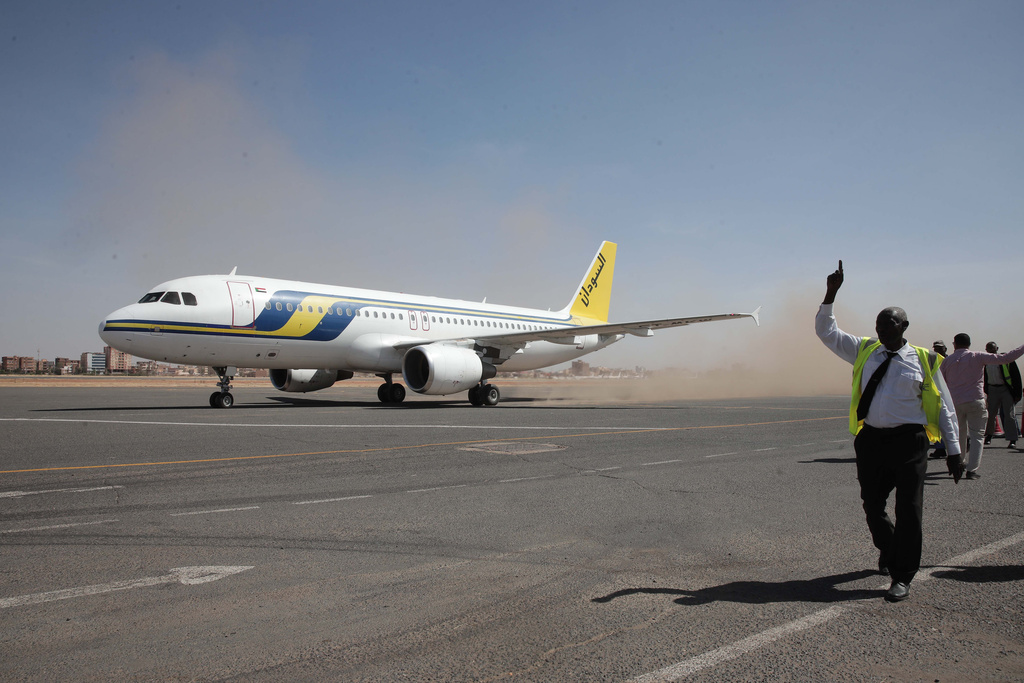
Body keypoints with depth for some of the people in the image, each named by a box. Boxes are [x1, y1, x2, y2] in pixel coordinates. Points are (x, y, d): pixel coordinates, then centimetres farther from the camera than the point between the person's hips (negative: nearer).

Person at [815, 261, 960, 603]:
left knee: (909, 509, -4)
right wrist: (830, 294, -3)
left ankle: (902, 577, 7)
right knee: (872, 504, 14)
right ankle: (888, 551, 42)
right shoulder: (864, 351, 8)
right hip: (870, 440, 3)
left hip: (908, 441, -3)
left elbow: (943, 407, 6)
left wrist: (954, 450, 5)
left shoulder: (923, 360, 1)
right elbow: (826, 331, 8)